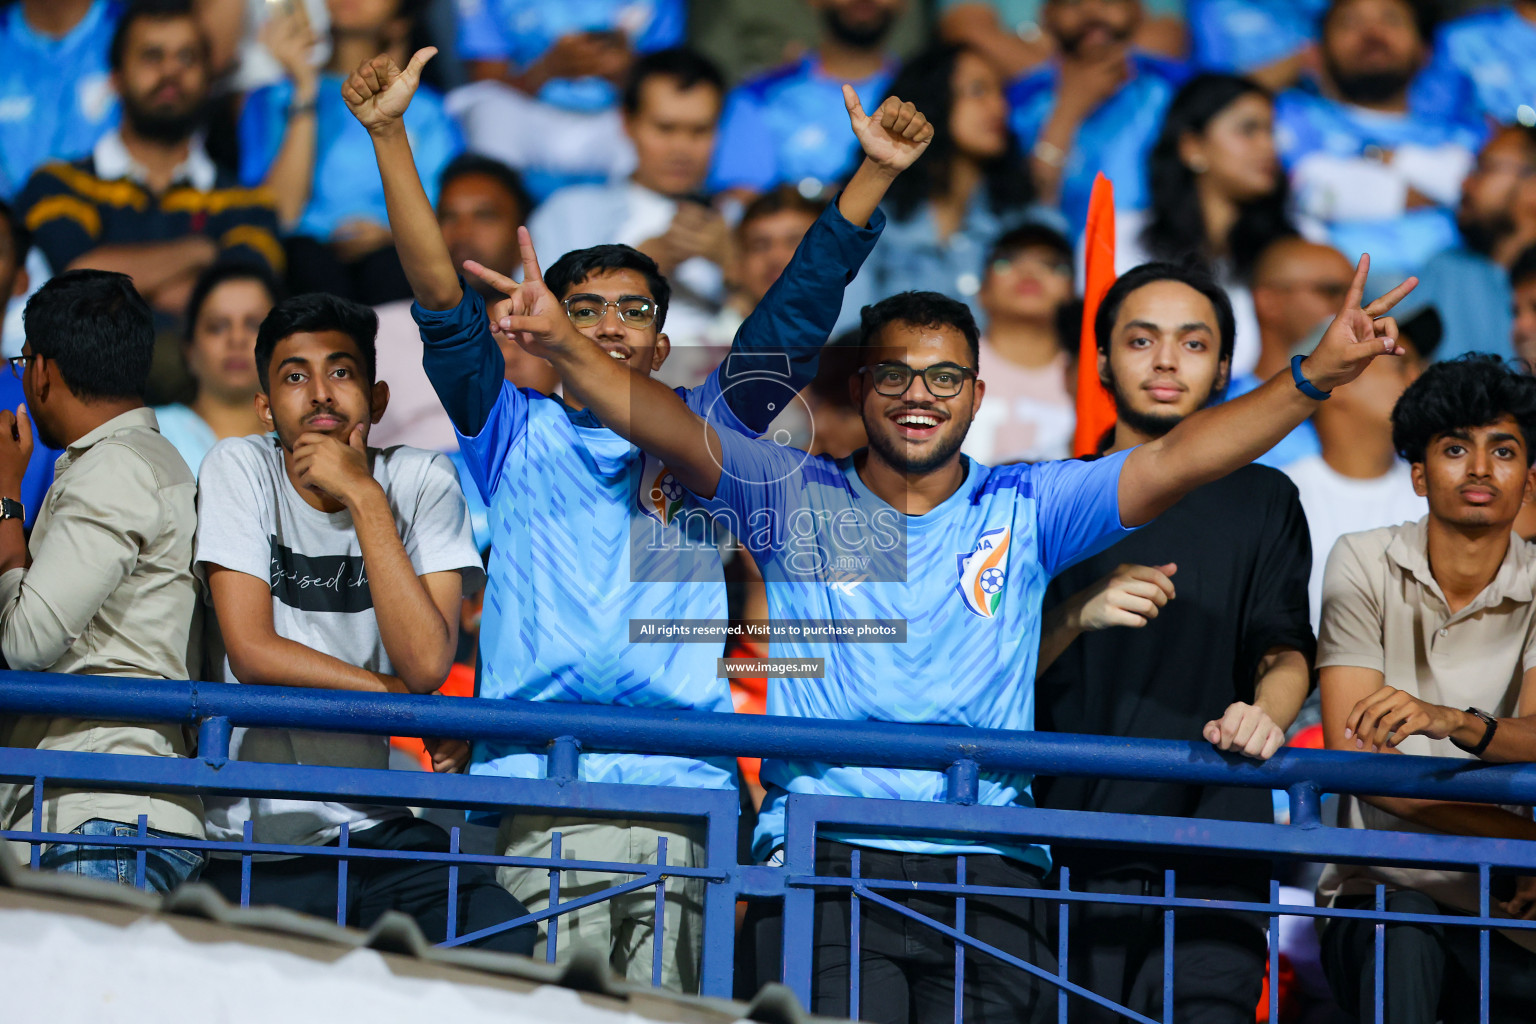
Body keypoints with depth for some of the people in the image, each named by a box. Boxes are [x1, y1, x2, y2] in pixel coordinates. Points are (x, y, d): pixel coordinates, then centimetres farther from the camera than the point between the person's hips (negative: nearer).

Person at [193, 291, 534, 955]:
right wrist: (409, 707, -8)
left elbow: (425, 663, -14)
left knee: (507, 946, -21)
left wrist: (364, 499, -16)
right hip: (259, 841, -1)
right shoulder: (239, 469, -2)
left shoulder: (422, 482, 0)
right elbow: (252, 652, -11)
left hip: (383, 825, 1)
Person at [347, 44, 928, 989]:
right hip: (537, 795, -1)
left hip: (683, 795, 1)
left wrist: (876, 173, 4)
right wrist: (389, 134, -1)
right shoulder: (521, 433, 17)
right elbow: (442, 300, 8)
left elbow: (799, 316, 13)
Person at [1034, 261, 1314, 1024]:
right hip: (1065, 850, 0)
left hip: (1211, 857, 0)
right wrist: (1078, 614, -13)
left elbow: (1285, 648, 3)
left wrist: (1265, 713, -19)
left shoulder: (1261, 502, 15)